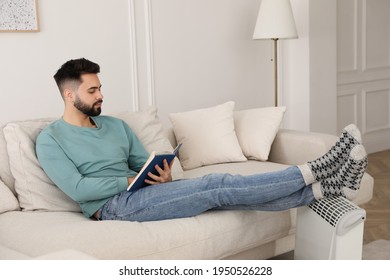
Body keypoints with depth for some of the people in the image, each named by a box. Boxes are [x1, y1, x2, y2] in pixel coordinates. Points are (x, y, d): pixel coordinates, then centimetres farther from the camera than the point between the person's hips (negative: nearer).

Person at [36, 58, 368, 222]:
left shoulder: (116, 125, 18)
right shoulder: (50, 139, -2)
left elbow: (145, 165, 16)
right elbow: (77, 189, -13)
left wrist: (163, 175, -9)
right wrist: (131, 180, -14)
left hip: (140, 193, 6)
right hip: (114, 206, -6)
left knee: (217, 187, -15)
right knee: (218, 186, -20)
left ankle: (327, 185, -21)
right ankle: (312, 172, -19)